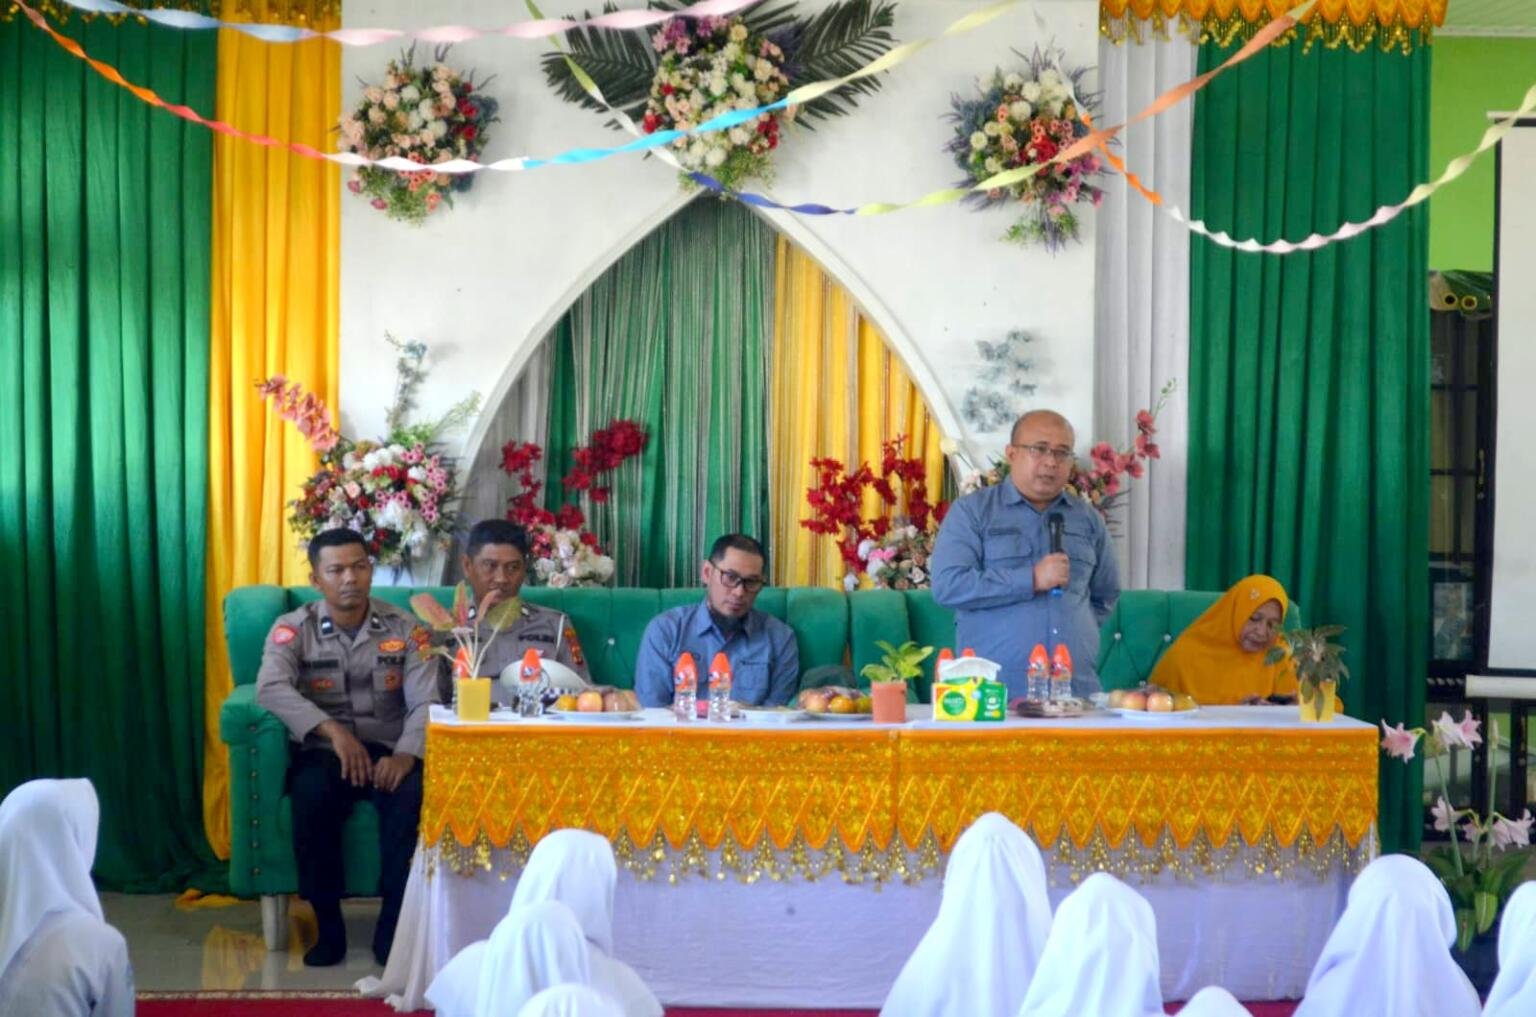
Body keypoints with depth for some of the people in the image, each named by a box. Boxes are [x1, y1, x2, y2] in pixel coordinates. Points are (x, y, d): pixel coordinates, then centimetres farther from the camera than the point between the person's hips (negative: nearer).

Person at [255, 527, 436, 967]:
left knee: (412, 793, -32)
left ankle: (394, 925, -19)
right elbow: (271, 688, -19)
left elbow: (426, 702, -6)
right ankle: (327, 925, -17)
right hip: (323, 750, -1)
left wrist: (405, 754, -26)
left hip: (388, 751, 1)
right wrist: (334, 731, -32)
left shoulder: (403, 628, 4)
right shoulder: (293, 629, 0)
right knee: (311, 793, -34)